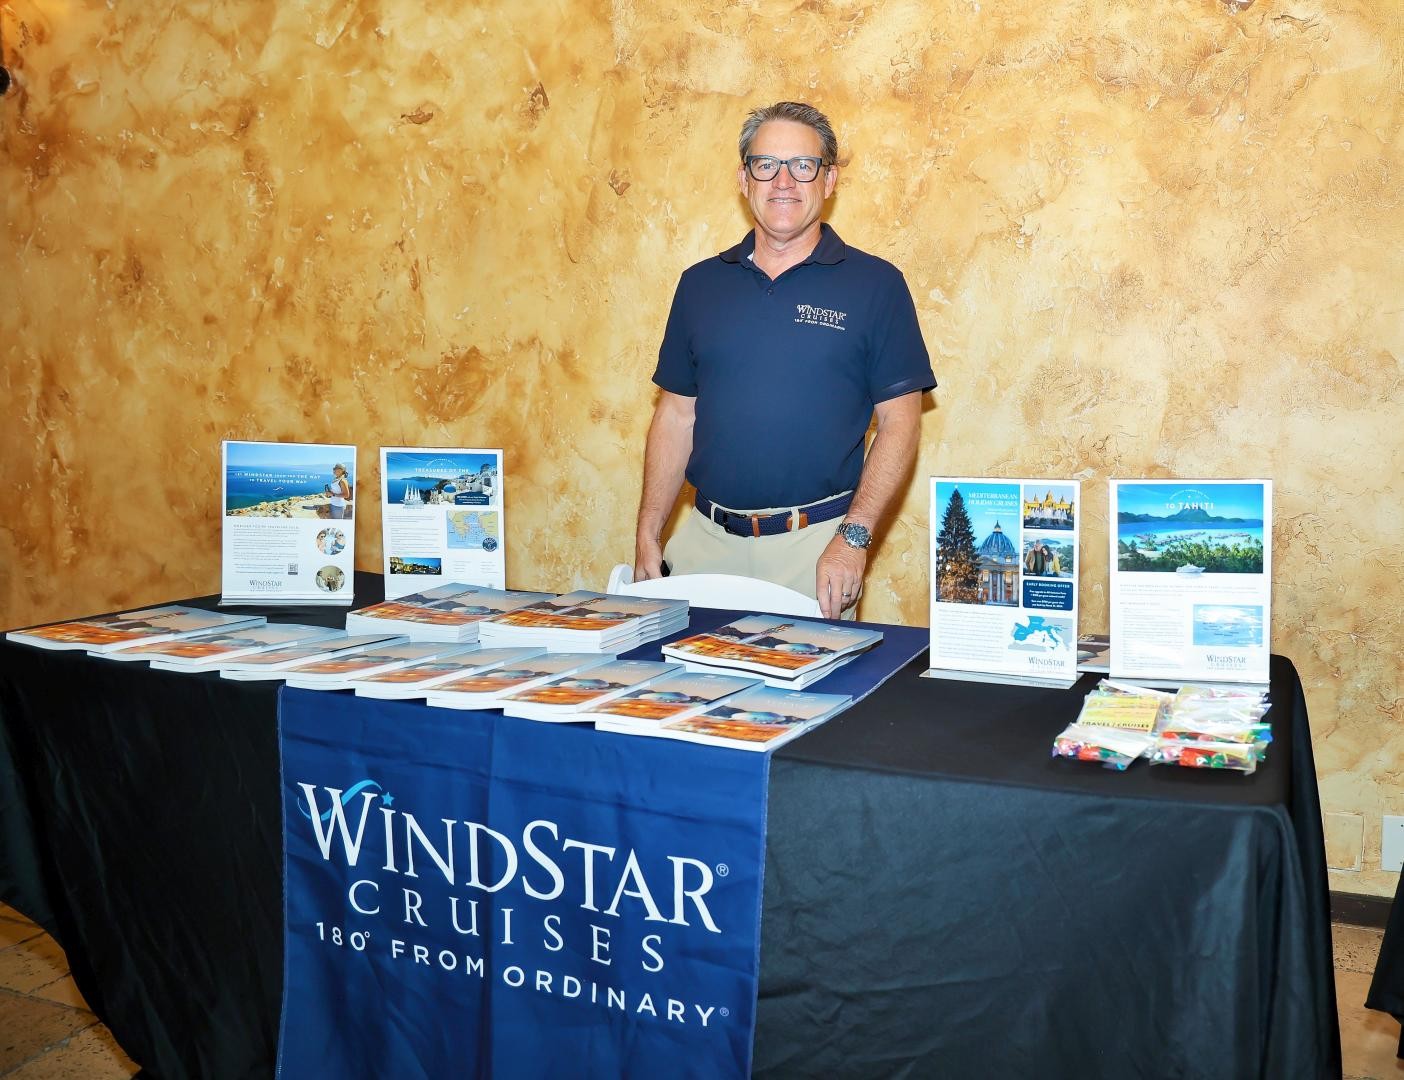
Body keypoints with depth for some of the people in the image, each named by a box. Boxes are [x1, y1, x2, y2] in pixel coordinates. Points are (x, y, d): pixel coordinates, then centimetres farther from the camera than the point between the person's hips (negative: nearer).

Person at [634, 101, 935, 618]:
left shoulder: (875, 284, -1)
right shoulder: (700, 283, 9)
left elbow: (899, 423, -4)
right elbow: (676, 415, 10)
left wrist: (854, 537, -13)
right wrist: (648, 536, 3)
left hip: (815, 543, -3)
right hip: (705, 538, 3)